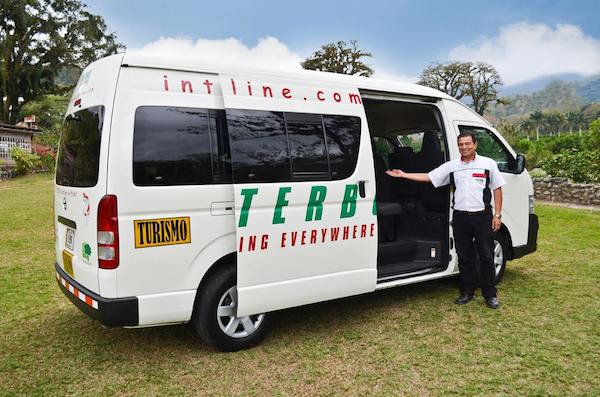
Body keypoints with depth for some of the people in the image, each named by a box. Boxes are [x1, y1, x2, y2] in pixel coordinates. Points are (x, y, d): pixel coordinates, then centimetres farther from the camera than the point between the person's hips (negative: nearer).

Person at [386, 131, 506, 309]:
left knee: (486, 256, 2)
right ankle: (467, 291, 23)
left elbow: (497, 189, 4)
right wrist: (403, 175, -1)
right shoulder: (451, 166, 6)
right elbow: (428, 177, 5)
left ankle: (490, 294, 14)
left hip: (482, 216, -2)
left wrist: (497, 215, -2)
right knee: (464, 256, 10)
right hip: (460, 216, 3)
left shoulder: (488, 164, 1)